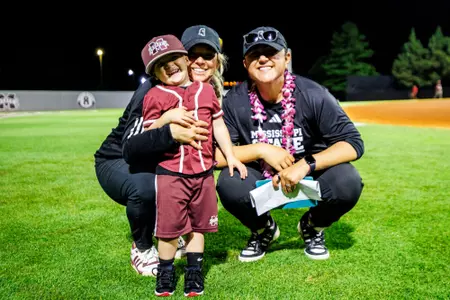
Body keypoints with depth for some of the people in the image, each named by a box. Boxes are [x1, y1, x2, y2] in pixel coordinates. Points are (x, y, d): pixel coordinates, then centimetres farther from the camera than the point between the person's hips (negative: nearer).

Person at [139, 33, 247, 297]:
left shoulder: (206, 90, 8)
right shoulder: (154, 96, -1)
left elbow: (218, 126, 13)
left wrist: (231, 156, 9)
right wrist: (167, 118, -19)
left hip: (204, 172, 3)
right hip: (170, 173, -2)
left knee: (198, 224, 12)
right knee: (170, 226, 3)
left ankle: (194, 271, 27)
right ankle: (166, 271, 24)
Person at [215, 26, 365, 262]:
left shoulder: (312, 95, -19)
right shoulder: (235, 101, -16)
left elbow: (353, 143, -20)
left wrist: (305, 165, -32)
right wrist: (260, 150, -28)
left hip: (310, 176, 0)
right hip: (261, 181, 1)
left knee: (348, 182, -29)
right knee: (228, 183, -30)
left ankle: (312, 227, 8)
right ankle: (263, 229, 7)